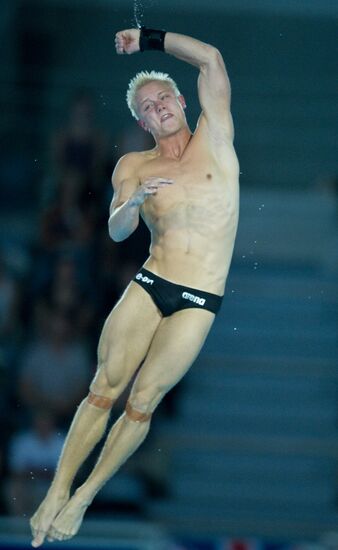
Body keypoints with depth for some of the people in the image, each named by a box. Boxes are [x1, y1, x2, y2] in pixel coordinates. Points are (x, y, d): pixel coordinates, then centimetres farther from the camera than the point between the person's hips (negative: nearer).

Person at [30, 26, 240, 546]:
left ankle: (85, 496, 5)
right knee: (103, 390, -8)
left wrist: (149, 38, -2)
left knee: (143, 402, -6)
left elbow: (211, 59, -7)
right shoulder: (133, 166, 8)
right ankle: (57, 493, -5)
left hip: (198, 303, -2)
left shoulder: (213, 139, 3)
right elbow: (116, 231, -3)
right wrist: (135, 201, -24)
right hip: (148, 286, 2)